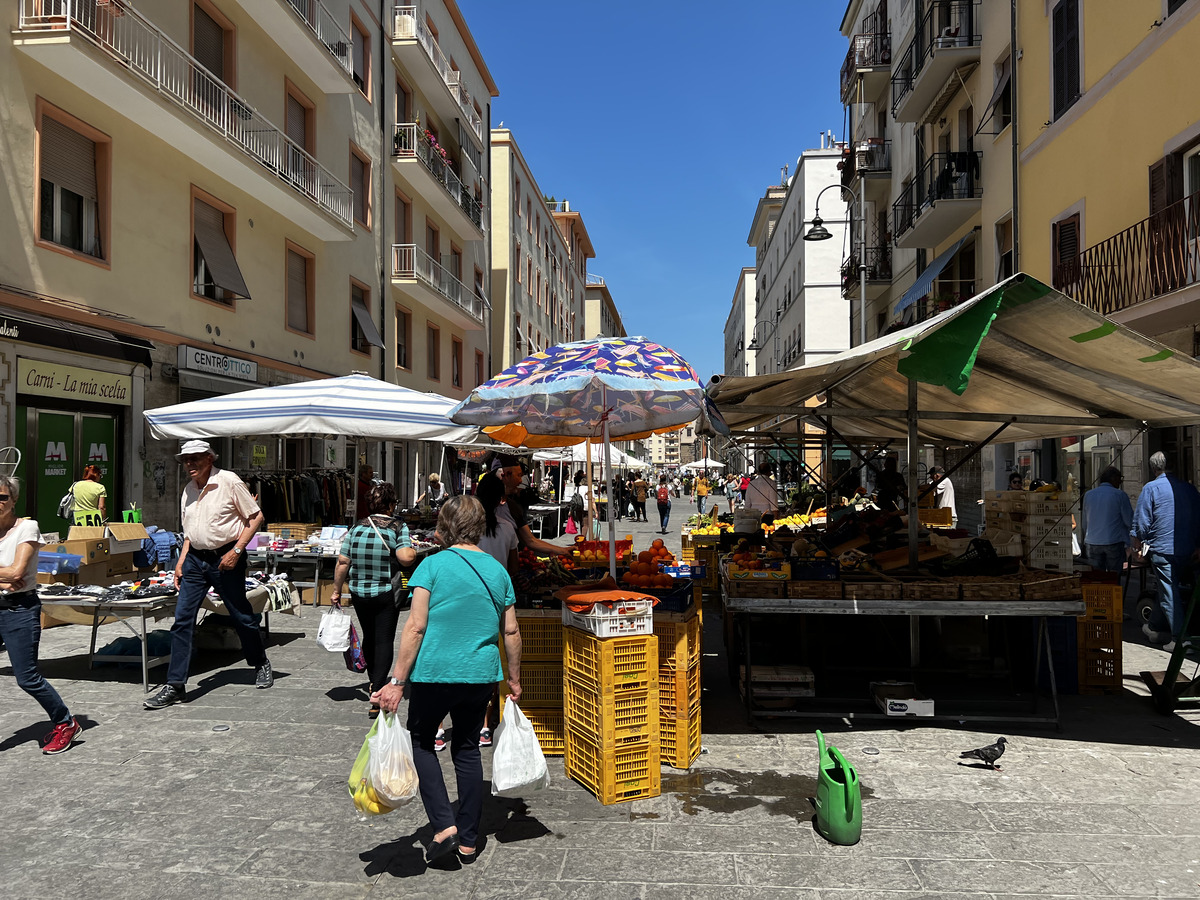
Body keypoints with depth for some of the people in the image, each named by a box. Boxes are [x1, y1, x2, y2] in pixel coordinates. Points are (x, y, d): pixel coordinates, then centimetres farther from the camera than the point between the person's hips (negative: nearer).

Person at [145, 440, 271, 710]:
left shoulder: (229, 482, -10)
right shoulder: (188, 489, 9)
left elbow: (256, 517, -8)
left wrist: (237, 551, -15)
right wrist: (181, 562, 10)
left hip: (224, 558, -5)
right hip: (195, 558, 5)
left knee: (241, 617, 7)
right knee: (182, 620, -2)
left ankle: (261, 665, 30)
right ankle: (175, 686, 3)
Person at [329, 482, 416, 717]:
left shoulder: (356, 529, 1)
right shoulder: (397, 530, -11)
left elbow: (342, 563, -1)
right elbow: (405, 558, -26)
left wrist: (337, 590, 9)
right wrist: (413, 550, -5)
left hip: (359, 593, 4)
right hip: (387, 594, -4)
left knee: (369, 637, 21)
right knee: (384, 641, -1)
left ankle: (374, 682, 38)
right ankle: (376, 692, -14)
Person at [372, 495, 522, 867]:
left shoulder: (434, 565, -8)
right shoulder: (498, 570, 4)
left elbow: (415, 627, -13)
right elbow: (511, 632, 7)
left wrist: (397, 682, -11)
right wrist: (514, 679, 19)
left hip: (435, 673, -4)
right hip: (480, 676, 4)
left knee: (421, 742, 17)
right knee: (467, 750, 16)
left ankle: (444, 825, 6)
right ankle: (468, 840, 23)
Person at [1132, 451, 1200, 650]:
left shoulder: (1151, 488, -8)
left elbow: (1141, 522, -8)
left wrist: (1139, 544, 7)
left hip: (1162, 549, -5)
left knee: (1169, 593, 0)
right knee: (1172, 590, 17)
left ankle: (1180, 638, 0)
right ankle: (1156, 627, 27)